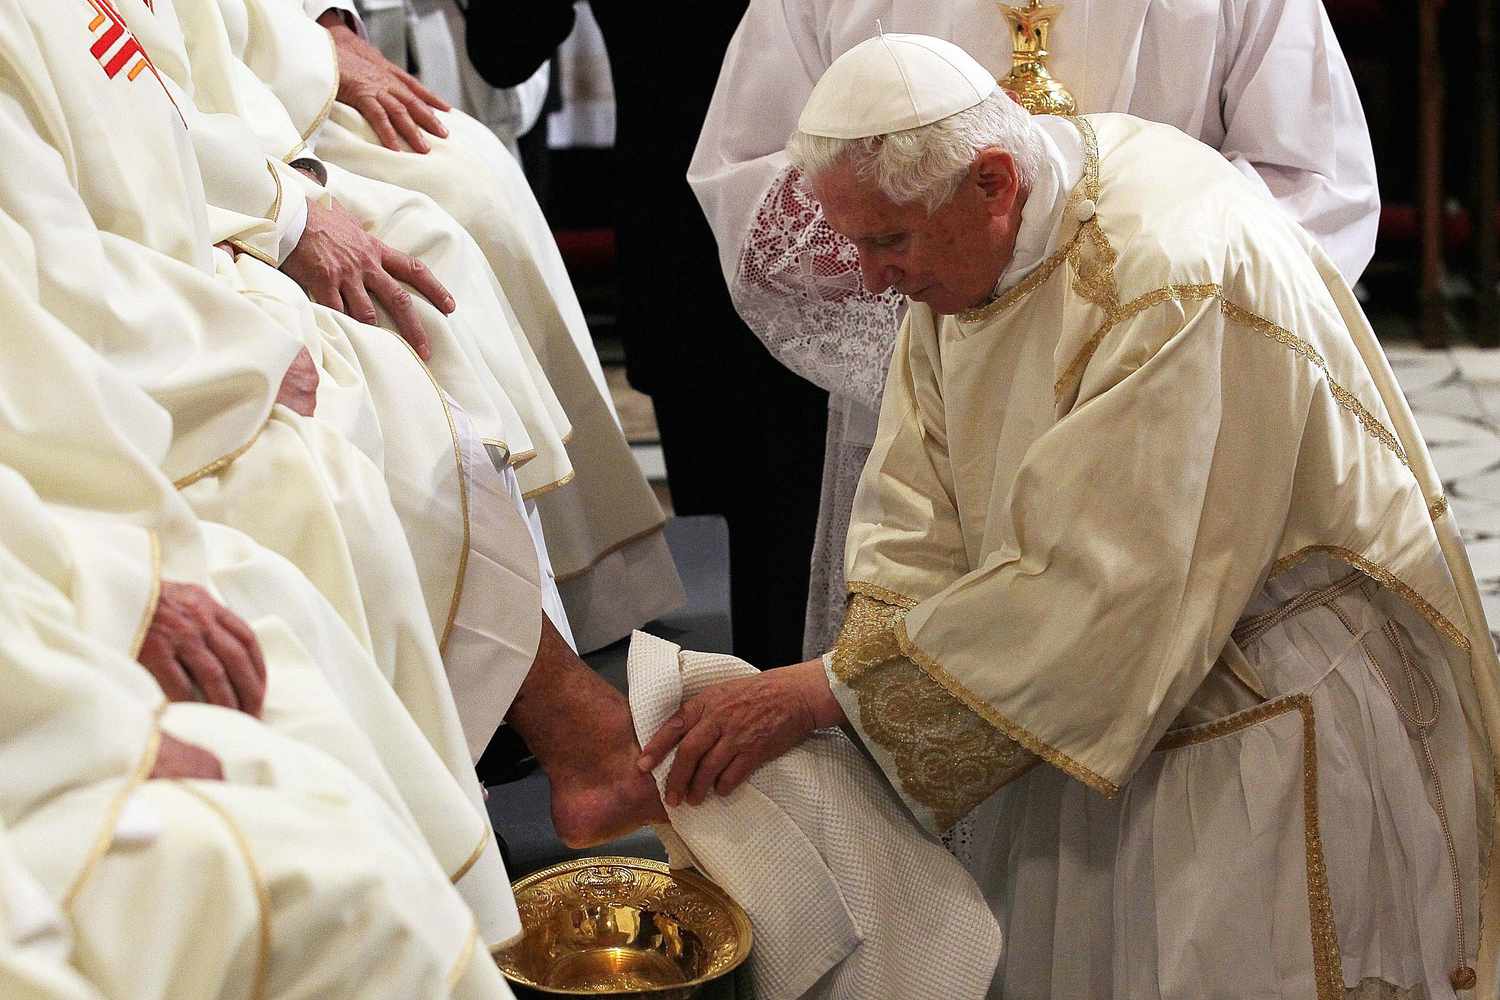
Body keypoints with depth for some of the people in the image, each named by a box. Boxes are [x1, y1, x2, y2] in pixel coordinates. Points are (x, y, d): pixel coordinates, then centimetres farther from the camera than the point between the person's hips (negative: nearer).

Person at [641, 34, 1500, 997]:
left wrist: (825, 690, -26)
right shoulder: (967, 251, -4)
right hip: (1099, 710, 7)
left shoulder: (1174, 283, -29)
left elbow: (1087, 590, -30)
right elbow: (919, 529, -4)